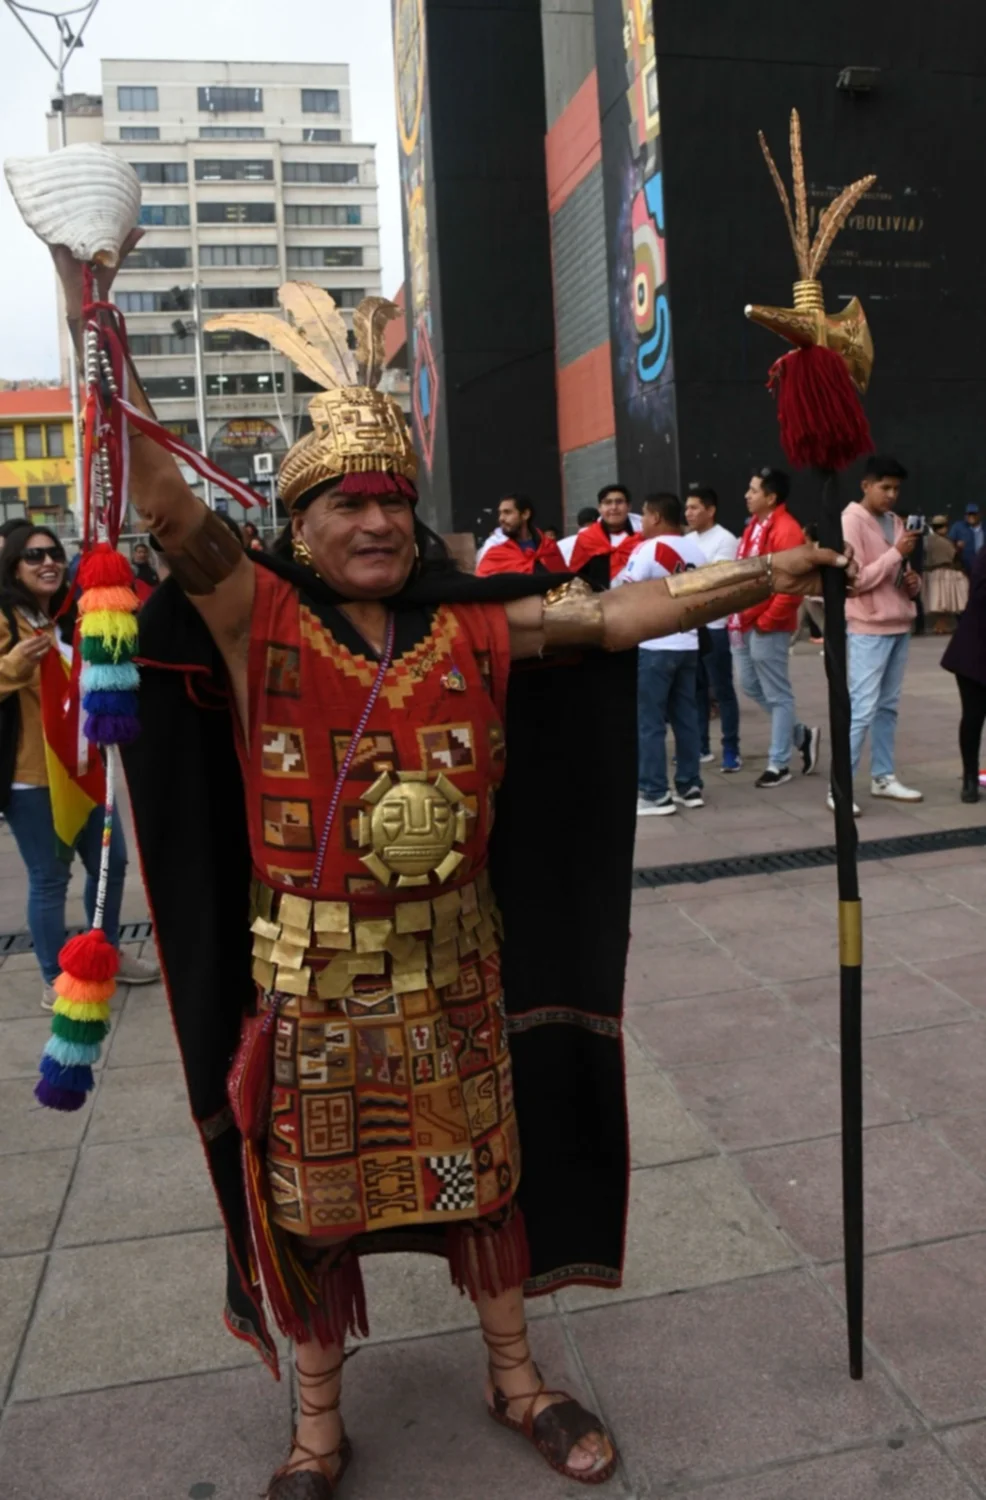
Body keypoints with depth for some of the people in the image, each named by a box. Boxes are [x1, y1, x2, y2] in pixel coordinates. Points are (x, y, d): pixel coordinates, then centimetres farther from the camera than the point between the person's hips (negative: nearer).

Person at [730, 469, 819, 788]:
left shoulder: (786, 531, -16)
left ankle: (779, 763, 11)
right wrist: (737, 613, 11)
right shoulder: (754, 525, 13)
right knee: (751, 686, 15)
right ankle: (802, 734, 30)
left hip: (767, 626, -10)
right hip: (745, 622, 10)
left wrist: (767, 621, -17)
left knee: (777, 695, 1)